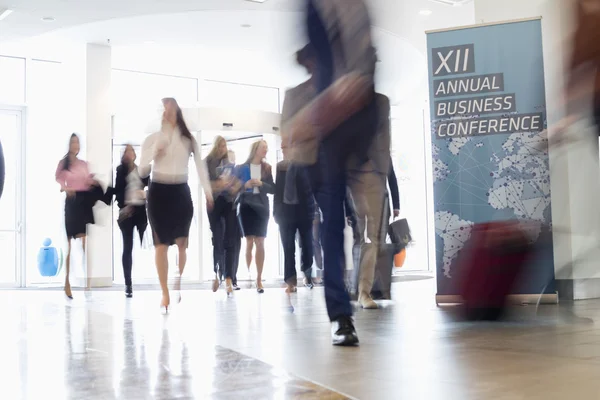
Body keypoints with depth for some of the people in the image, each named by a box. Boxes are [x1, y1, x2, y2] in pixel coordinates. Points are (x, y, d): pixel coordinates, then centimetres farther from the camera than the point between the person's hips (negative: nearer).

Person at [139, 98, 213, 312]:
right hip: (159, 191, -1)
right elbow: (142, 172, 2)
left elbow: (200, 165, 0)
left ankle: (181, 289, 14)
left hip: (181, 191, 1)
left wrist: (207, 191, -11)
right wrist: (154, 154, -14)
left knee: (182, 243, 1)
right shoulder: (151, 139, 3)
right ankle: (165, 293, 3)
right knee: (161, 244, -2)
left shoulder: (188, 139, 5)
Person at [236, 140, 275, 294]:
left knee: (260, 243, -3)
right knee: (249, 243, 0)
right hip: (246, 206, -1)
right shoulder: (242, 168, 3)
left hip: (261, 207, 1)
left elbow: (273, 189, 3)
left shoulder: (267, 168, 6)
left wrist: (261, 184, -13)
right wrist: (245, 185, -14)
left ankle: (259, 279, 0)